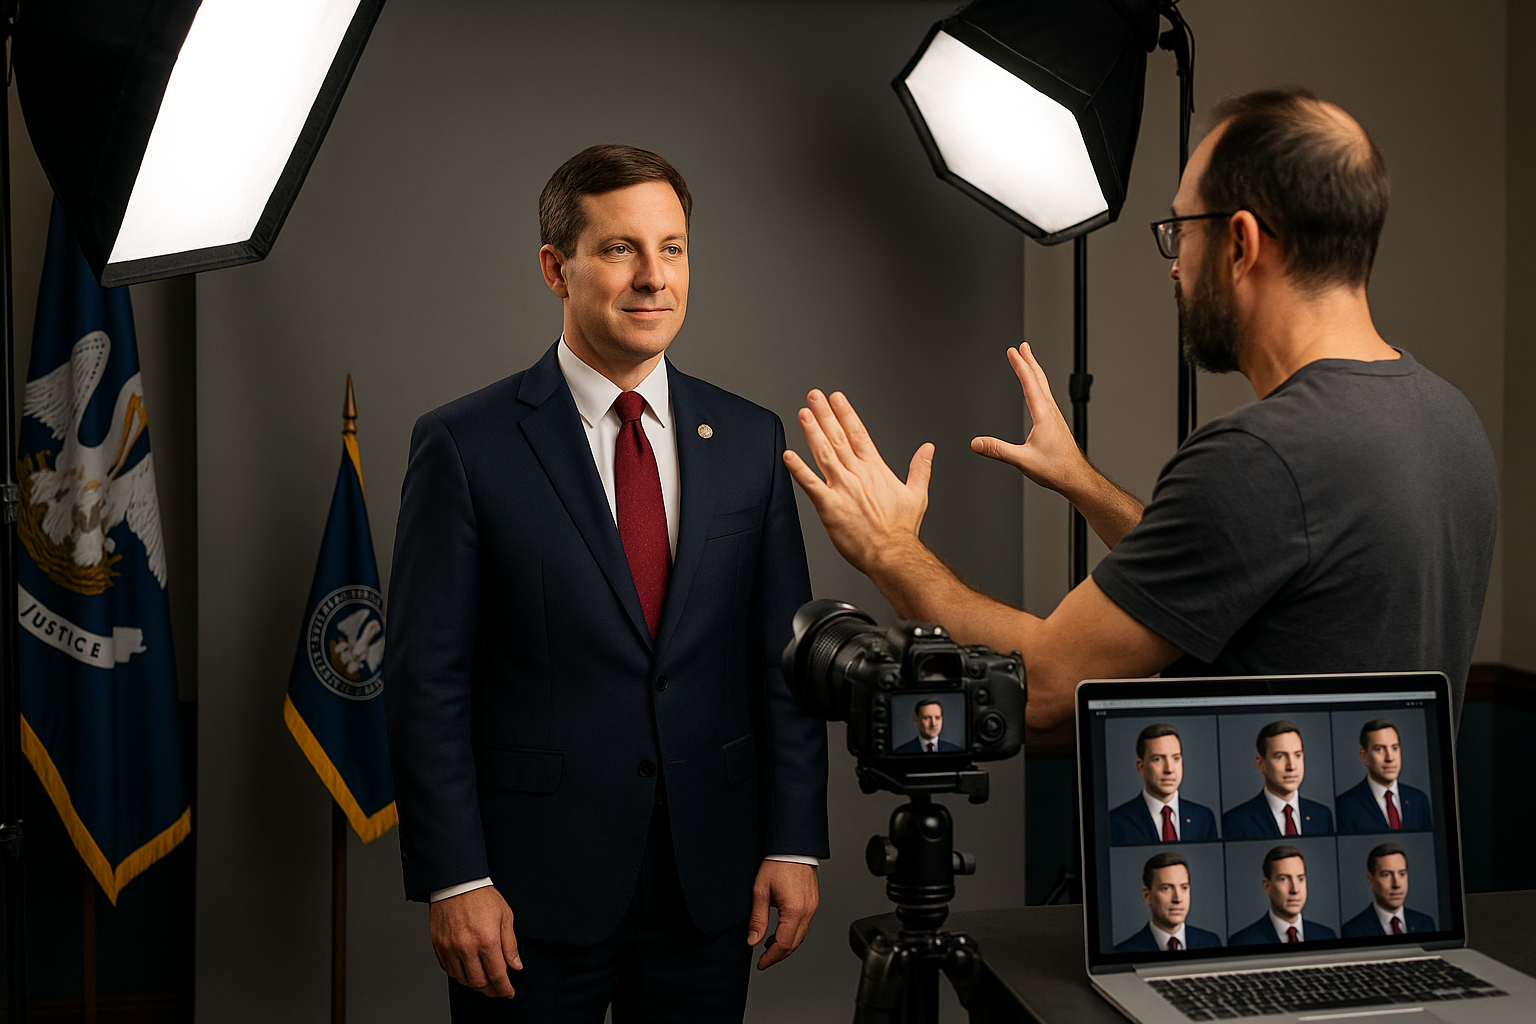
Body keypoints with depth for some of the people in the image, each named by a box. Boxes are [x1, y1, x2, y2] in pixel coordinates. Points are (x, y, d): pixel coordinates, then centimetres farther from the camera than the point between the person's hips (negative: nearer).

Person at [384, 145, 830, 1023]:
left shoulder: (750, 440, 4)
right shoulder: (466, 446, -6)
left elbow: (784, 660, 5)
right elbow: (428, 681, -7)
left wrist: (794, 845, 1)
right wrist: (454, 881, -10)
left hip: (710, 885, 3)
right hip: (532, 892, -3)